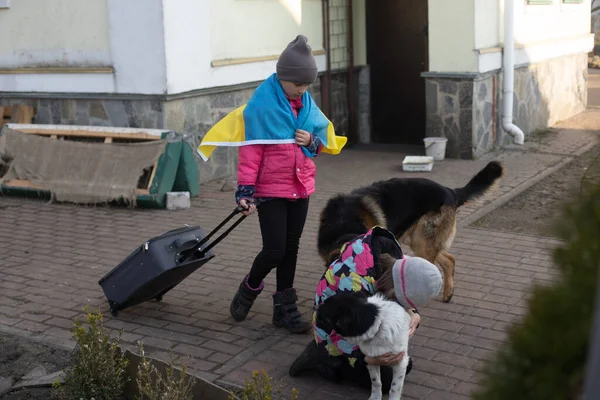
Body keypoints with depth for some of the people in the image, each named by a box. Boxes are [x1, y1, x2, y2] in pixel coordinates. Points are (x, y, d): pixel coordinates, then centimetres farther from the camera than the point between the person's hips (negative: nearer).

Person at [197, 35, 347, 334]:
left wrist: (312, 140, -9)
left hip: (301, 188, 6)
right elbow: (250, 150, -13)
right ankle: (250, 287, 22)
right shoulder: (260, 106, -13)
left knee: (291, 248, 11)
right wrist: (246, 191, -16)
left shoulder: (306, 103, 5)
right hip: (271, 190, -6)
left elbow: (326, 138, 14)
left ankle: (285, 308, 22)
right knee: (274, 250, -8)